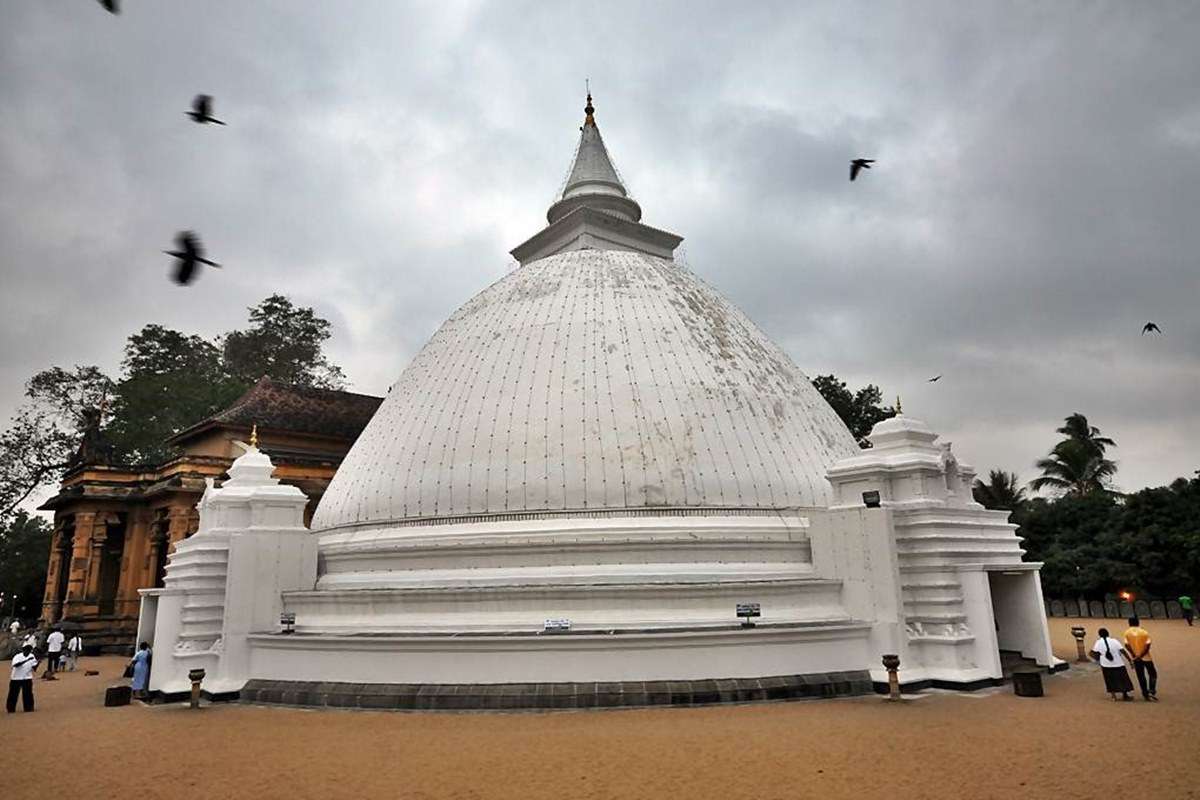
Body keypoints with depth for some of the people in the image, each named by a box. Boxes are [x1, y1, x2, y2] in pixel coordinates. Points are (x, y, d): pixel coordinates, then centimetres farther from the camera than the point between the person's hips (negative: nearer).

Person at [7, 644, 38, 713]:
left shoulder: (32, 656, -2)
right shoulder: (17, 656, -15)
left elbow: (34, 668, -3)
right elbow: (15, 665, -36)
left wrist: (38, 662, -21)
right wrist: (27, 660, -42)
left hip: (27, 678, 2)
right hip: (16, 678, -2)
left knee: (28, 693, 1)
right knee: (13, 693, 5)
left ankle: (28, 707, 10)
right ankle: (11, 708, 20)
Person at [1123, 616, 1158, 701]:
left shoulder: (1127, 633, -2)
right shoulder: (1144, 632, -7)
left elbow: (1127, 645, -10)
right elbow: (1147, 646, -14)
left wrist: (1134, 655, -8)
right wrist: (1142, 655, -11)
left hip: (1135, 658, 2)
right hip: (1146, 657, -2)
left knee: (1141, 677, 11)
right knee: (1152, 674, 15)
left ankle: (1145, 694, 13)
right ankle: (1152, 691, 1)